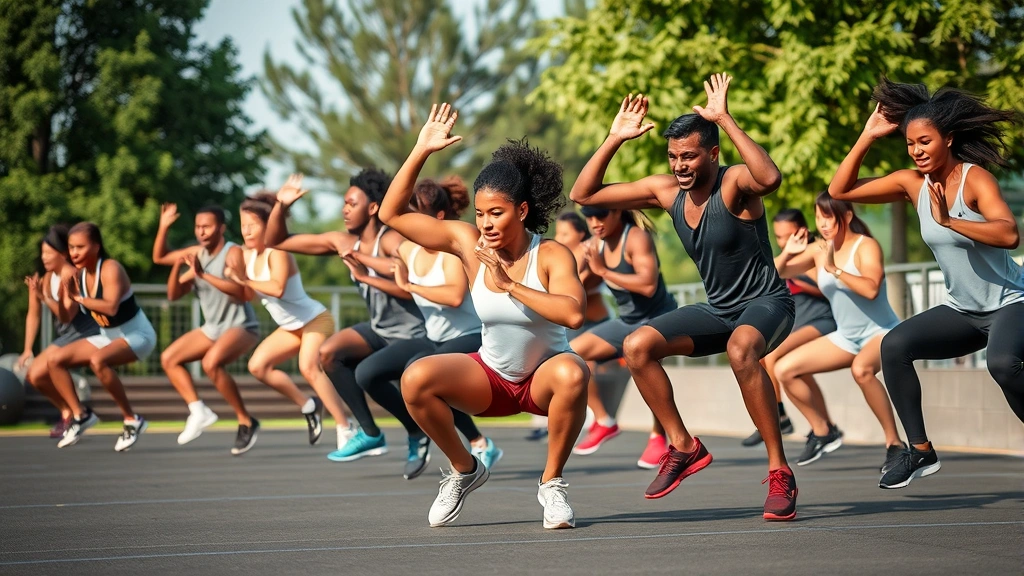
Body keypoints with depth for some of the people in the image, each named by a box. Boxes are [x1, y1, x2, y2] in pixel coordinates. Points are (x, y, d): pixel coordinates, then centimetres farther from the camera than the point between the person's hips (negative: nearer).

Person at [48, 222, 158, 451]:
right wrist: (70, 292, -18)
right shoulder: (81, 274, -1)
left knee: (97, 360, -37)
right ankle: (80, 415, 8)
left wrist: (79, 298, -29)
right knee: (55, 360, -1)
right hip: (108, 337, 9)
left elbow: (111, 307, -38)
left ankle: (132, 420, -23)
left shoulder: (110, 269, -23)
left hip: (137, 335, -9)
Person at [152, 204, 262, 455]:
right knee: (169, 358, 5)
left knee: (210, 362, -33)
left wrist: (204, 275, -33)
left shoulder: (233, 253, -18)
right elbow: (159, 257, 10)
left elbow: (242, 292, -30)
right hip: (213, 328, 9)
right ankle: (198, 411, 0)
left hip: (241, 327, -9)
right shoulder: (197, 253, 4)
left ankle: (247, 422, -21)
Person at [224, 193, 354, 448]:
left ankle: (345, 429, -29)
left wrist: (246, 281, -28)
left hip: (314, 319, -9)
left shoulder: (277, 252, -23)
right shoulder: (248, 254, 2)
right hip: (291, 327, 9)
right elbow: (249, 295, 8)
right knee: (257, 365, -1)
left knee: (309, 367, -30)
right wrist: (235, 278, -9)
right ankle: (309, 406, 8)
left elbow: (277, 288, -39)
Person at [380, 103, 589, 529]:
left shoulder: (551, 255, -19)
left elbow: (573, 314, -37)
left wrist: (509, 285, -31)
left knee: (572, 374, -38)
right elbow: (392, 213, -9)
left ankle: (551, 482, -14)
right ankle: (464, 471, 3)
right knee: (415, 379, -23)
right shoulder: (467, 243, -10)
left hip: (543, 376, -3)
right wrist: (420, 153, -18)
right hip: (491, 377, 3)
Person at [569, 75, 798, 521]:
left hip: (766, 303, -7)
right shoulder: (666, 190, -2)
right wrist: (614, 139, -9)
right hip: (717, 310, 7)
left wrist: (725, 120, -43)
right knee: (637, 346, -10)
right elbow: (583, 194, 2)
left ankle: (780, 473, -28)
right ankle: (683, 447, 6)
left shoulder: (733, 183, -19)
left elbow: (771, 179, -46)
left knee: (740, 350, -39)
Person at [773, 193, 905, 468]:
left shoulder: (866, 246, -17)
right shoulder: (819, 251, 1)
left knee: (860, 368, -40)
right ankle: (823, 431, 17)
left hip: (882, 332, -7)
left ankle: (895, 444, -27)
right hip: (846, 338, 7)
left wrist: (835, 269, -35)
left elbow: (871, 289, -34)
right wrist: (787, 254, -15)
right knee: (784, 370, -1)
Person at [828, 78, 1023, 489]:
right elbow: (839, 191, 2)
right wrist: (867, 137, -5)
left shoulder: (974, 177, -18)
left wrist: (948, 219, -38)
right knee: (894, 345, -12)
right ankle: (920, 452, -4)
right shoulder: (911, 183, 0)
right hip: (962, 311, 7)